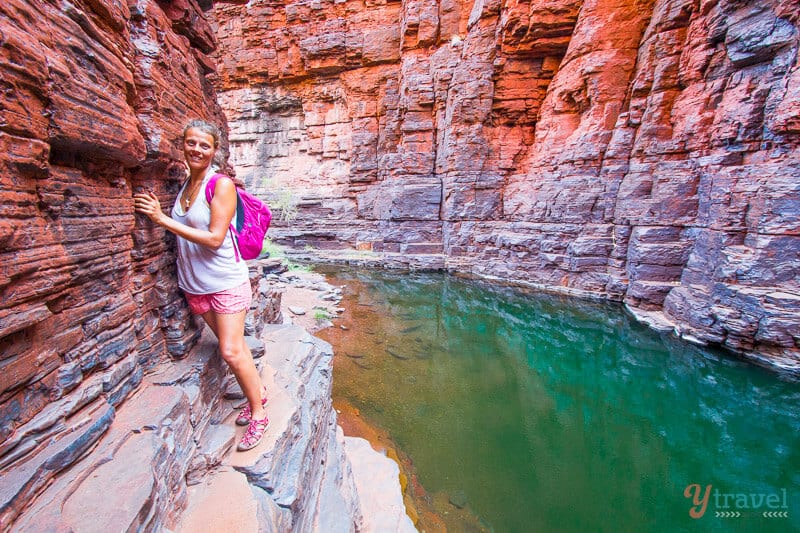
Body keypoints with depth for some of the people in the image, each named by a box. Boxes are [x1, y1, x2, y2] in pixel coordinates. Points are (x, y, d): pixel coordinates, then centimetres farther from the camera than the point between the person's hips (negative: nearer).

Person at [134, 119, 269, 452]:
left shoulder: (221, 184, -12)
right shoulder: (184, 186, 9)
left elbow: (215, 238, -19)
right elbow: (183, 233, 16)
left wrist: (163, 219, -16)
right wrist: (156, 213, 3)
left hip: (225, 280, -6)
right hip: (196, 284, 7)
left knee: (231, 351, -6)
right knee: (232, 346, 14)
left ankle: (258, 415, 13)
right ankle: (258, 393, 32)